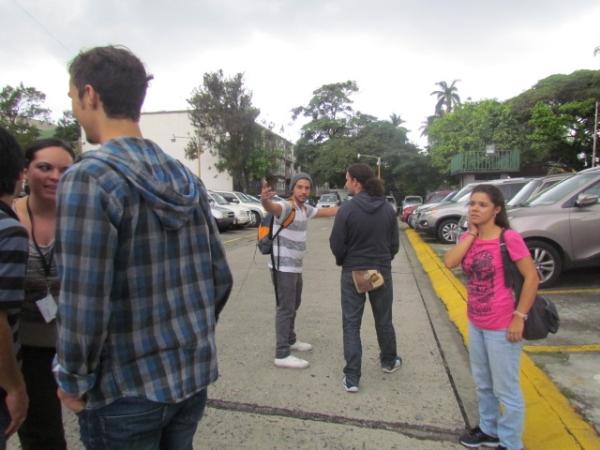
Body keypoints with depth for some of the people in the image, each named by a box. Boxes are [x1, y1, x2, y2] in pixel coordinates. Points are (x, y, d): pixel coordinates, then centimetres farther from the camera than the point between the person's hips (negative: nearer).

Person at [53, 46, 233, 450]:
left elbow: (83, 307, -20)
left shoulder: (89, 178, -17)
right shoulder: (186, 178, 2)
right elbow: (221, 279, 5)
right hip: (194, 375, 6)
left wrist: (73, 382, -4)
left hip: (126, 390, -5)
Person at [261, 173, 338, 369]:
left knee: (294, 305, 21)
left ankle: (290, 341, 38)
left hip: (295, 267, 9)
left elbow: (327, 211, 22)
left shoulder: (305, 209, 8)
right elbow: (272, 207, -44)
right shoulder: (286, 207, -20)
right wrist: (265, 200, -66)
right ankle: (282, 355, -1)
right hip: (283, 268, -9)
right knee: (285, 309, -7)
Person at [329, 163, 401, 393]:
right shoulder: (388, 209, -5)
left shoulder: (347, 209, -17)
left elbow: (336, 245, -12)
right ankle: (389, 361, 42)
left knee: (351, 324, 6)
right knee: (383, 320, 21)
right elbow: (394, 244, 1)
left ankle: (351, 378, 7)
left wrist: (343, 261, 9)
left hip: (353, 273, -3)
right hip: (382, 272, 4)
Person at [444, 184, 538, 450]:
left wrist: (519, 317, -17)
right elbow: (449, 262, -14)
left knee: (505, 389, 9)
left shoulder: (509, 238, -17)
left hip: (501, 326, -7)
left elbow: (532, 277, -16)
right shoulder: (468, 237, 3)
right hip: (476, 323, 7)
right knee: (483, 384, 23)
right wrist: (472, 232, -11)